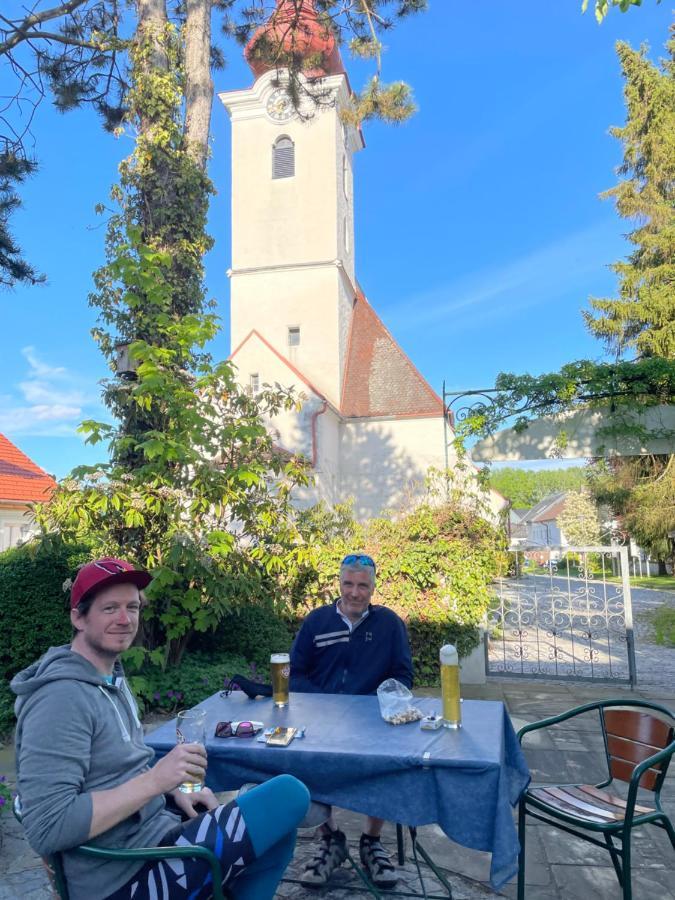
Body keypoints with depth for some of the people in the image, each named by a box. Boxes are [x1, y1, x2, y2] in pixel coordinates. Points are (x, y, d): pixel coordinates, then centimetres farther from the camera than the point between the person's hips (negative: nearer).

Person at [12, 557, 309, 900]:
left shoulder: (111, 678, 9)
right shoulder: (61, 696, -22)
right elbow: (47, 830, -27)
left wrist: (175, 789, 1)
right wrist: (155, 780, -28)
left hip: (152, 835, 10)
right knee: (289, 794, -14)